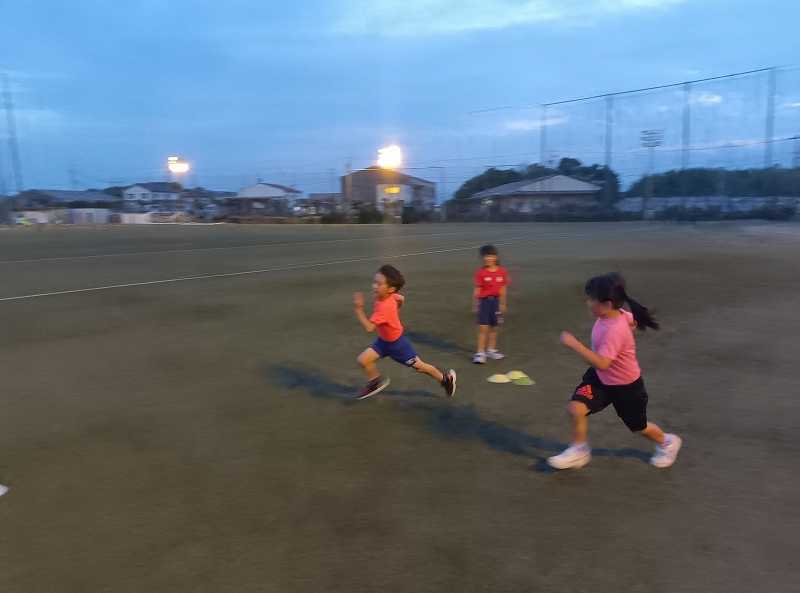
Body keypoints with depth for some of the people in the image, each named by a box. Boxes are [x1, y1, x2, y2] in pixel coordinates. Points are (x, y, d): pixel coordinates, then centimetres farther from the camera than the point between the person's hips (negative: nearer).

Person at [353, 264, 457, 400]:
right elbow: (401, 298, 9)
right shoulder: (391, 296, -13)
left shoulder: (384, 307, -37)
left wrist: (359, 308, -44)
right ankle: (376, 381, 23)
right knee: (363, 359, -4)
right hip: (384, 340, 8)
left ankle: (445, 378, 34)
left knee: (418, 366, 11)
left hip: (397, 343, -7)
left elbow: (369, 327, -42)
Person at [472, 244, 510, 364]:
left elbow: (503, 289, 5)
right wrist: (475, 305, -5)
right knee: (483, 328, -4)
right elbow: (477, 290, -6)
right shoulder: (481, 272, -9)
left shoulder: (502, 271, -2)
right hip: (484, 301, -3)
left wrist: (503, 304, 9)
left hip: (495, 301, 3)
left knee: (494, 327, 14)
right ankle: (480, 353, 4)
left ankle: (491, 350, 30)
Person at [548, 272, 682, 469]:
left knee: (638, 426, 18)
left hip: (626, 385, -7)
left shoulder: (614, 330, -37)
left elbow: (602, 363, -44)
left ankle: (667, 442, 51)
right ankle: (579, 451, 7)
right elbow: (634, 320, 9)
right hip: (601, 378, 7)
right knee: (576, 407, -14)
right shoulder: (620, 313, -12)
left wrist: (574, 343, -44)